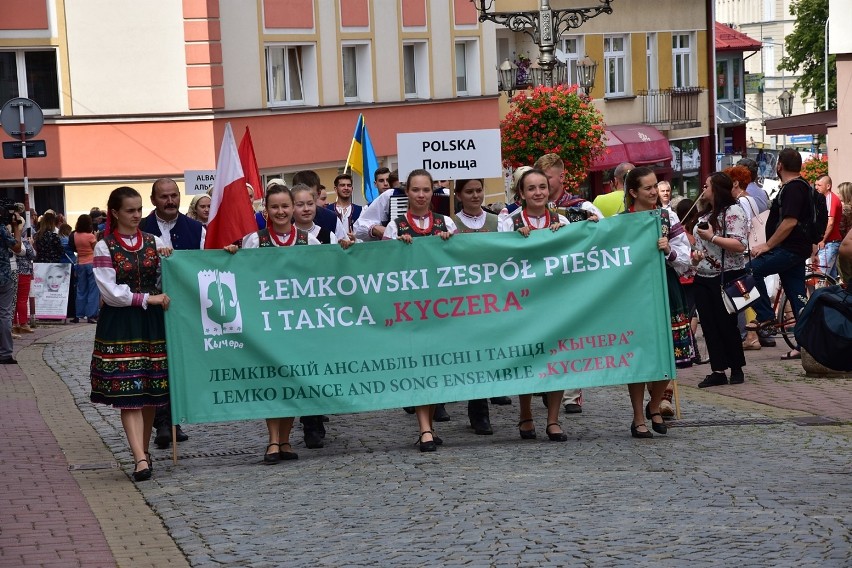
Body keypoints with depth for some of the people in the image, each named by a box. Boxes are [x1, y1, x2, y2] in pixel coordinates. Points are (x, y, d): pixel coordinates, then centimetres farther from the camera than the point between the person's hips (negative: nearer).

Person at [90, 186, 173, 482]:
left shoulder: (154, 243, 10)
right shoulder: (104, 248, 0)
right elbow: (111, 292, -8)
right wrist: (147, 298, -14)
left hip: (151, 323, 4)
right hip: (120, 324, -4)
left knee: (151, 391, 6)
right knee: (128, 393, -10)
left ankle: (144, 449, 20)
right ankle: (141, 459, -17)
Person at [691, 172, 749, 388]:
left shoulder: (733, 211, -10)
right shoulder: (706, 213, 16)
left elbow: (740, 246, -20)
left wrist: (712, 237, -21)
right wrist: (695, 253, 8)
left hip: (726, 278, -8)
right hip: (703, 277, 8)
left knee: (726, 324, -1)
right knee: (709, 325, 4)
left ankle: (737, 369, 12)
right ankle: (718, 371, 8)